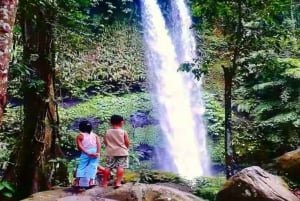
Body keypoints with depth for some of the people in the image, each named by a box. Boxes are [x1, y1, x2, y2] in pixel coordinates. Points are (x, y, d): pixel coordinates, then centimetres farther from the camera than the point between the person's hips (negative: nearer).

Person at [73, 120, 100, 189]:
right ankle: (91, 181, -11)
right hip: (95, 153, 1)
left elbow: (79, 146, -7)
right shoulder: (95, 135, 11)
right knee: (93, 166, 1)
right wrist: (98, 153, -12)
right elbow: (99, 144, -3)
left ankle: (77, 181, 3)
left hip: (85, 153, -1)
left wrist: (87, 153, -11)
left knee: (81, 166, 8)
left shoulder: (79, 136, 5)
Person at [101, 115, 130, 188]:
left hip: (110, 152, 3)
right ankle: (118, 182, -6)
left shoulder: (107, 132, -1)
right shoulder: (124, 132, -6)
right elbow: (127, 143, -4)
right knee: (120, 167, -1)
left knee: (108, 167, 8)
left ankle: (104, 182, 14)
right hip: (122, 152, -2)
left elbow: (105, 142, 3)